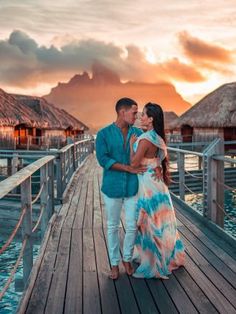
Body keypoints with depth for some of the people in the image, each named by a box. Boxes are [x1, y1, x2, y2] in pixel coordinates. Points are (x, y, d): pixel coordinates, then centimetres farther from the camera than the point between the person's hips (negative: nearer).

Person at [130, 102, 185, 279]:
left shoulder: (145, 139, -22)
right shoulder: (158, 138, 6)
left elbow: (134, 163, -21)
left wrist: (131, 144, -10)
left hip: (148, 185, -9)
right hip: (157, 183, 9)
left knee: (150, 225, 3)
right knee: (160, 223, 19)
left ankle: (154, 265, 15)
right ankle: (171, 258, 32)